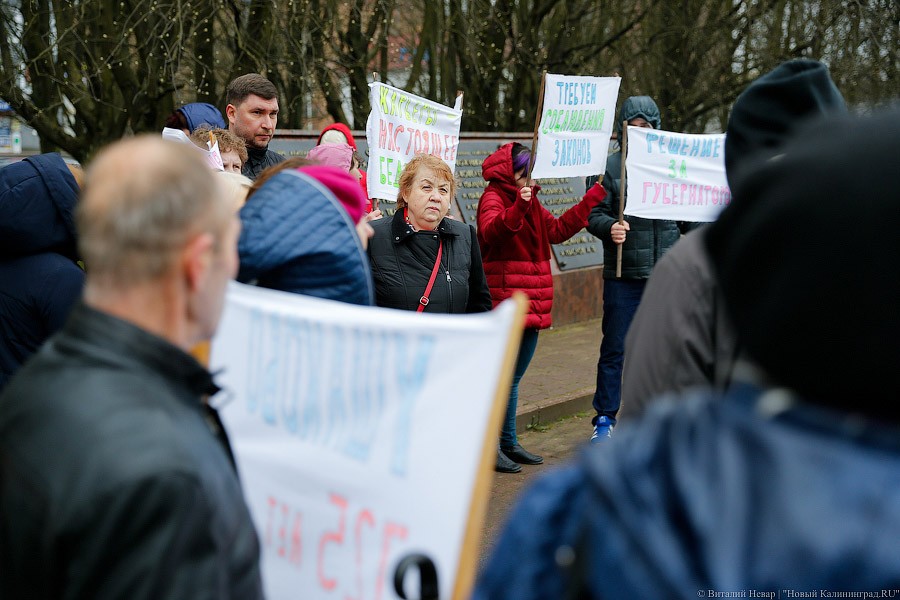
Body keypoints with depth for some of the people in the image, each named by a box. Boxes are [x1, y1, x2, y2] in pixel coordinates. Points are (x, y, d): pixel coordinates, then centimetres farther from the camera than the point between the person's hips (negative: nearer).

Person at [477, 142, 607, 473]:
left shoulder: (530, 201, 20)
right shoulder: (494, 197, -8)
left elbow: (558, 230, 23)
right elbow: (492, 231, -27)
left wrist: (593, 197, 22)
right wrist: (518, 208, -43)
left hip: (530, 305, 9)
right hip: (504, 303, -9)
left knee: (512, 380, 15)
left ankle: (509, 443, 23)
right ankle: (490, 447, 0)